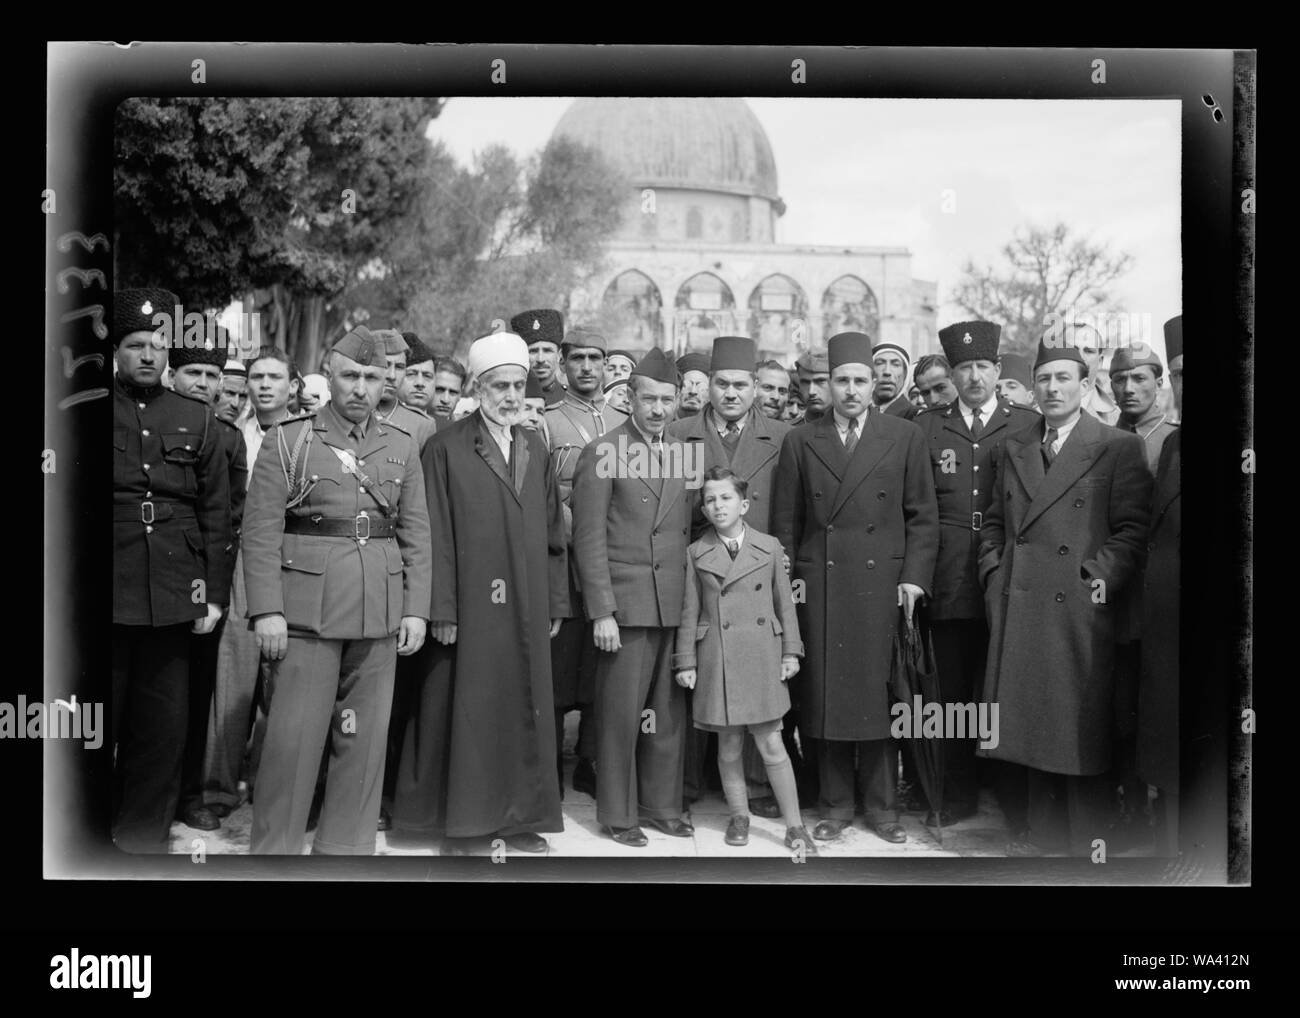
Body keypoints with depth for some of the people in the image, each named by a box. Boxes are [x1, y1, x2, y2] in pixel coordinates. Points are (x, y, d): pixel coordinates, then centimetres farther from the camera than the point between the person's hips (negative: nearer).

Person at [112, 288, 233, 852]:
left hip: (173, 598, 2)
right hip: (107, 595, -2)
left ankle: (145, 837, 19)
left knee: (163, 730, 7)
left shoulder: (196, 419, 10)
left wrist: (215, 592, 4)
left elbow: (216, 512, 9)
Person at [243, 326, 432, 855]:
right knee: (293, 737, 0)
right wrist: (267, 610, -11)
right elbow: (260, 532, -3)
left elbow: (416, 534, 9)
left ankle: (347, 846, 22)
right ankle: (274, 849, 14)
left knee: (365, 739, 8)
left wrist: (416, 608, 2)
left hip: (380, 613, 3)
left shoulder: (403, 448, 10)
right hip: (306, 609, -3)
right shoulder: (286, 441, 2)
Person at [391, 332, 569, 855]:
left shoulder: (536, 450, 11)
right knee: (466, 713, 3)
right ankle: (459, 822, 17)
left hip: (526, 612, 5)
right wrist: (442, 611, -12)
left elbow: (553, 533, 13)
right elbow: (437, 536, -8)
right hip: (471, 609, -5)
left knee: (525, 711, 10)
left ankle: (519, 817, 23)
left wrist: (556, 604, 10)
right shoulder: (446, 448, -4)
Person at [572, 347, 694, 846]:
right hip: (625, 603, -4)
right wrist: (601, 612, -11)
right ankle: (617, 814, 16)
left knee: (669, 711, 9)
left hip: (676, 604, 5)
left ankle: (663, 805, 24)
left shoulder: (682, 453, 12)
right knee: (621, 712, 2)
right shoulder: (602, 453, -3)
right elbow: (589, 539, -7)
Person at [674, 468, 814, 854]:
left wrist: (790, 651, 5)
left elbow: (785, 602, 8)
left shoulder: (769, 546, 3)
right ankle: (739, 816, 25)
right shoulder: (697, 553, 3)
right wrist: (686, 661, 3)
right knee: (728, 745, 8)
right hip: (717, 660, 1)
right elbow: (690, 612, 5)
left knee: (771, 744, 0)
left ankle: (794, 825, 9)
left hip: (762, 659, -1)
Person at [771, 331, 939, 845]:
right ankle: (835, 805, 17)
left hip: (882, 585, -1)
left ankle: (883, 807, 18)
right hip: (819, 586, 1)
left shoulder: (905, 437, 6)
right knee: (826, 695, 4)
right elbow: (786, 521, 9)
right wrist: (787, 580, 2)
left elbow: (922, 516, 4)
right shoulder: (800, 441, 8)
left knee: (879, 694, 4)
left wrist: (914, 576, -5)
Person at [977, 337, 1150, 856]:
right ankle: (1044, 838, 23)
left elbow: (1132, 528, -4)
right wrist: (993, 573, 5)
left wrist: (1104, 575, -14)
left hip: (1080, 610, -4)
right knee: (1032, 728, 11)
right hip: (1018, 610, 5)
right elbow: (994, 523, 18)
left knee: (1081, 733, 1)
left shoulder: (1119, 448, 0)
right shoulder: (1013, 447, 15)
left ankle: (1086, 844, 15)